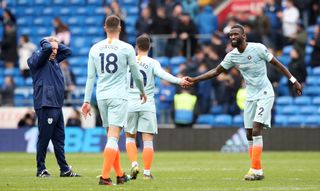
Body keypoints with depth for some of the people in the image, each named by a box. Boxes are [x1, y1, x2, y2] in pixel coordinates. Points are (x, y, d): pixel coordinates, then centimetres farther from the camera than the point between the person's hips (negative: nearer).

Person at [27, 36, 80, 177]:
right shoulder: (37, 59, -6)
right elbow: (46, 49, -23)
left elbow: (67, 51, 27)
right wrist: (46, 42, -2)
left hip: (57, 105, 9)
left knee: (59, 139, 10)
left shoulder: (54, 60, 18)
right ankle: (41, 169, 3)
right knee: (44, 138, -4)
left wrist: (56, 44, 14)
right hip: (45, 106, -9)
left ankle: (65, 169, 13)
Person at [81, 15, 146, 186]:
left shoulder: (95, 48, 6)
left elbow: (90, 77, 6)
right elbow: (136, 75, 5)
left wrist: (87, 100, 9)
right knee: (113, 137, -9)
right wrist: (142, 92, 22)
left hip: (101, 96, 4)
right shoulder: (126, 48, -3)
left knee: (111, 136, 15)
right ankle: (104, 177, -20)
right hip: (119, 96, -4)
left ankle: (120, 175, 22)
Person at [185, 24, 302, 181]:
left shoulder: (258, 48, -12)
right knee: (250, 135, 3)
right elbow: (216, 71, 12)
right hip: (250, 96, 6)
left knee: (256, 131, -17)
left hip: (265, 94, -6)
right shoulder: (232, 56, 2)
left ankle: (255, 170, -16)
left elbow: (276, 64, -4)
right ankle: (257, 171, 10)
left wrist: (294, 81, -4)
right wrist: (194, 79, 6)